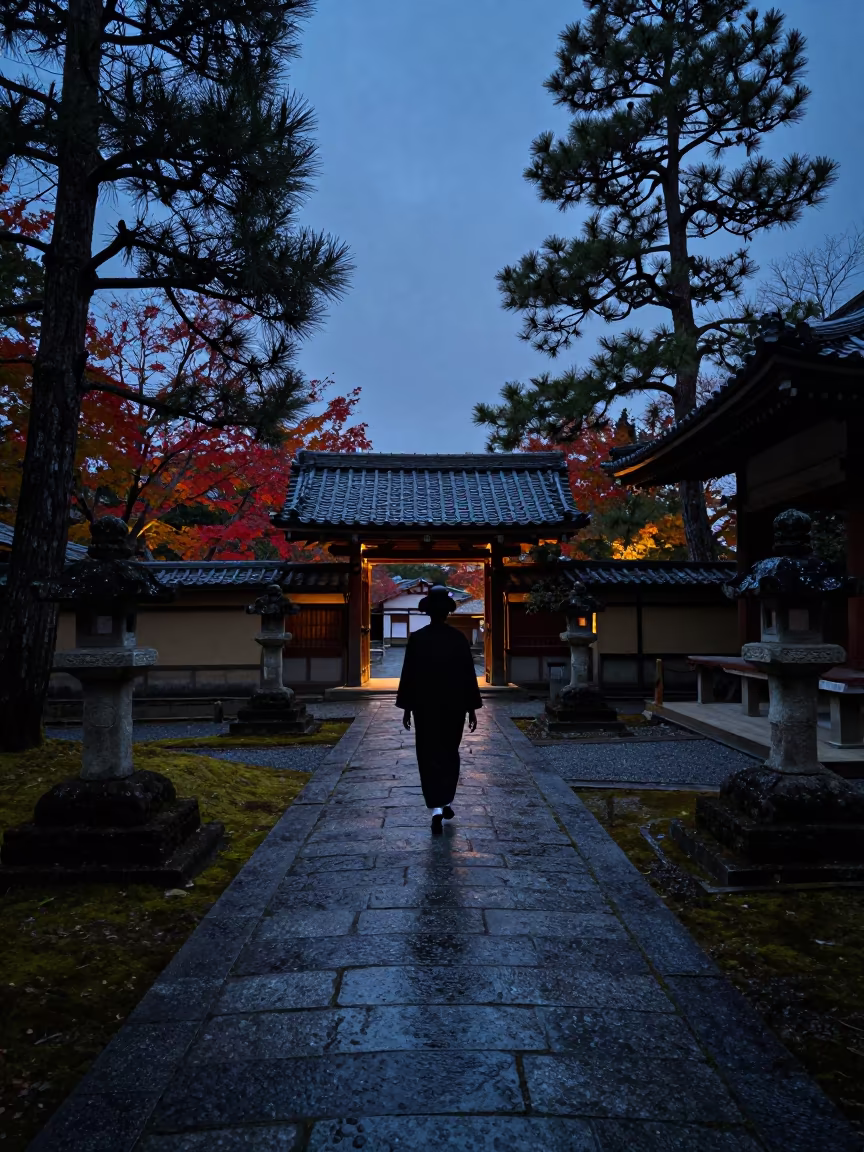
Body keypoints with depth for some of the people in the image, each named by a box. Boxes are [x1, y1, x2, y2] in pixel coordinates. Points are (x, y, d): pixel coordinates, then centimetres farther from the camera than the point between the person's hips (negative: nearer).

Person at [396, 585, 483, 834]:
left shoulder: (416, 638, -8)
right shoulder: (459, 638, -6)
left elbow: (408, 675, -6)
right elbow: (469, 675, -3)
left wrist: (406, 707, 3)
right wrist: (472, 708, 5)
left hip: (425, 707, -1)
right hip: (454, 707, 1)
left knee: (430, 756, 3)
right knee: (450, 754, 18)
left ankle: (437, 809, -7)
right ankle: (446, 802, 26)